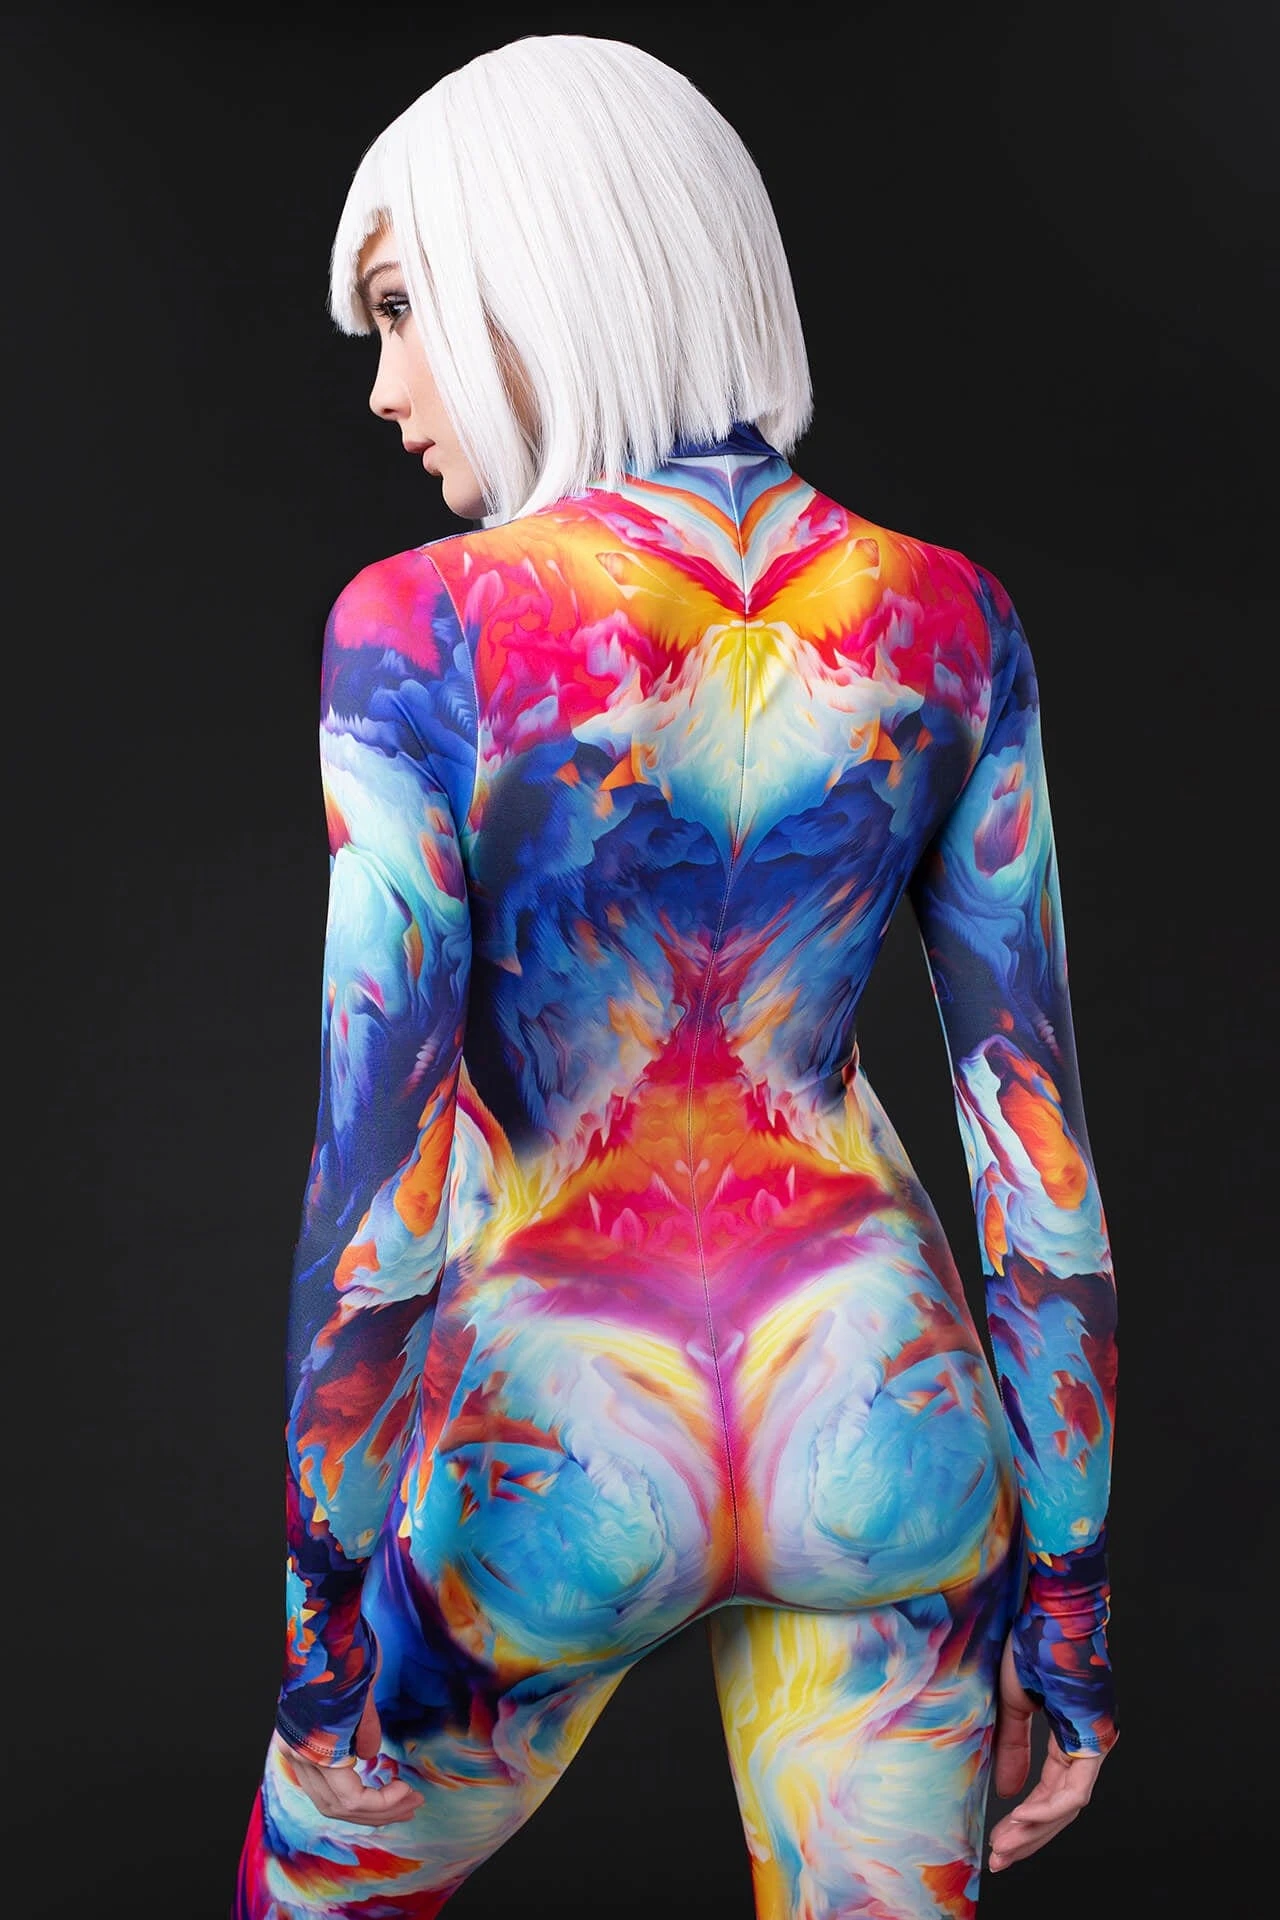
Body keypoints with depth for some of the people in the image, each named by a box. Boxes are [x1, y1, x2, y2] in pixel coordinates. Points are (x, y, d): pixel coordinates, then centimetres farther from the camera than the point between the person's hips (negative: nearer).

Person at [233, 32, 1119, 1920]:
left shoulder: (420, 628, -16)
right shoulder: (952, 620, -5)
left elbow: (374, 1184, -17)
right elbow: (1037, 1135, -4)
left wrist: (327, 1628, -4)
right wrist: (1070, 1592, 5)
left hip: (555, 1468, -3)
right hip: (879, 1420, 3)